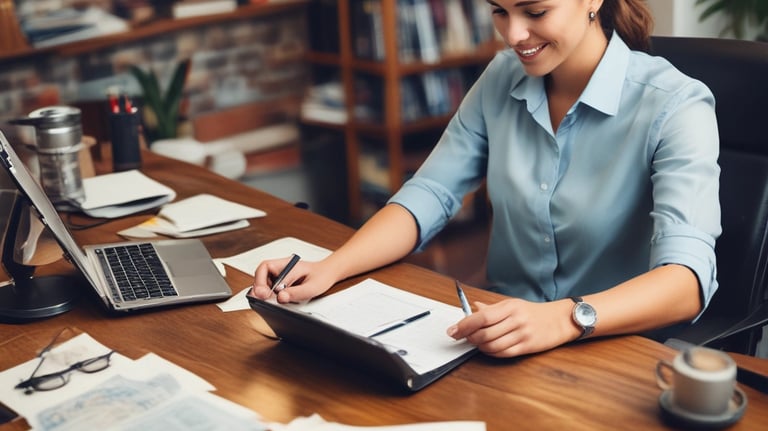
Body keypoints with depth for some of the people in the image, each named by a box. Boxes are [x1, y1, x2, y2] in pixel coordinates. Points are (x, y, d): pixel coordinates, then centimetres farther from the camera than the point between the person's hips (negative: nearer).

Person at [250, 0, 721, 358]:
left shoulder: (676, 106, -14)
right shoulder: (503, 80, 2)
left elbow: (688, 278, -26)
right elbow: (429, 196, -1)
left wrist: (566, 318, -43)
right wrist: (329, 269, -17)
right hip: (504, 341, 5)